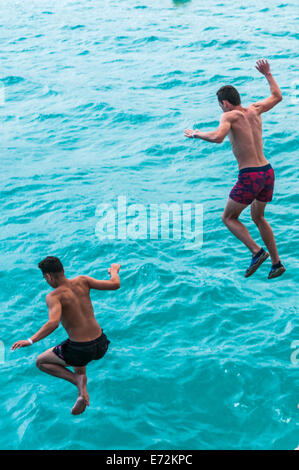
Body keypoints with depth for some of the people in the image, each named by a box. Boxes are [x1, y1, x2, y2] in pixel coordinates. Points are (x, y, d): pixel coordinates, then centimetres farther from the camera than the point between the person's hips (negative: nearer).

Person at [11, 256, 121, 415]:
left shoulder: (53, 296, -13)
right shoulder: (82, 281, 0)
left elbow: (53, 323, -30)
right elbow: (115, 285, 0)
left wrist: (30, 341, -26)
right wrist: (114, 271, 21)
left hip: (80, 350, -6)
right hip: (101, 345, 7)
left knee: (41, 362, 17)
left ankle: (78, 379, 1)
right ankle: (82, 396, 37)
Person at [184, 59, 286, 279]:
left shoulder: (230, 116, -9)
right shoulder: (254, 110, 10)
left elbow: (218, 137, -28)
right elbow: (277, 96, 27)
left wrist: (197, 134, -10)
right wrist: (268, 74, 39)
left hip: (250, 177, -7)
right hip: (268, 171, 7)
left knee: (228, 217, 11)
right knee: (258, 217, 25)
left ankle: (257, 251, -6)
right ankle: (276, 263, 23)